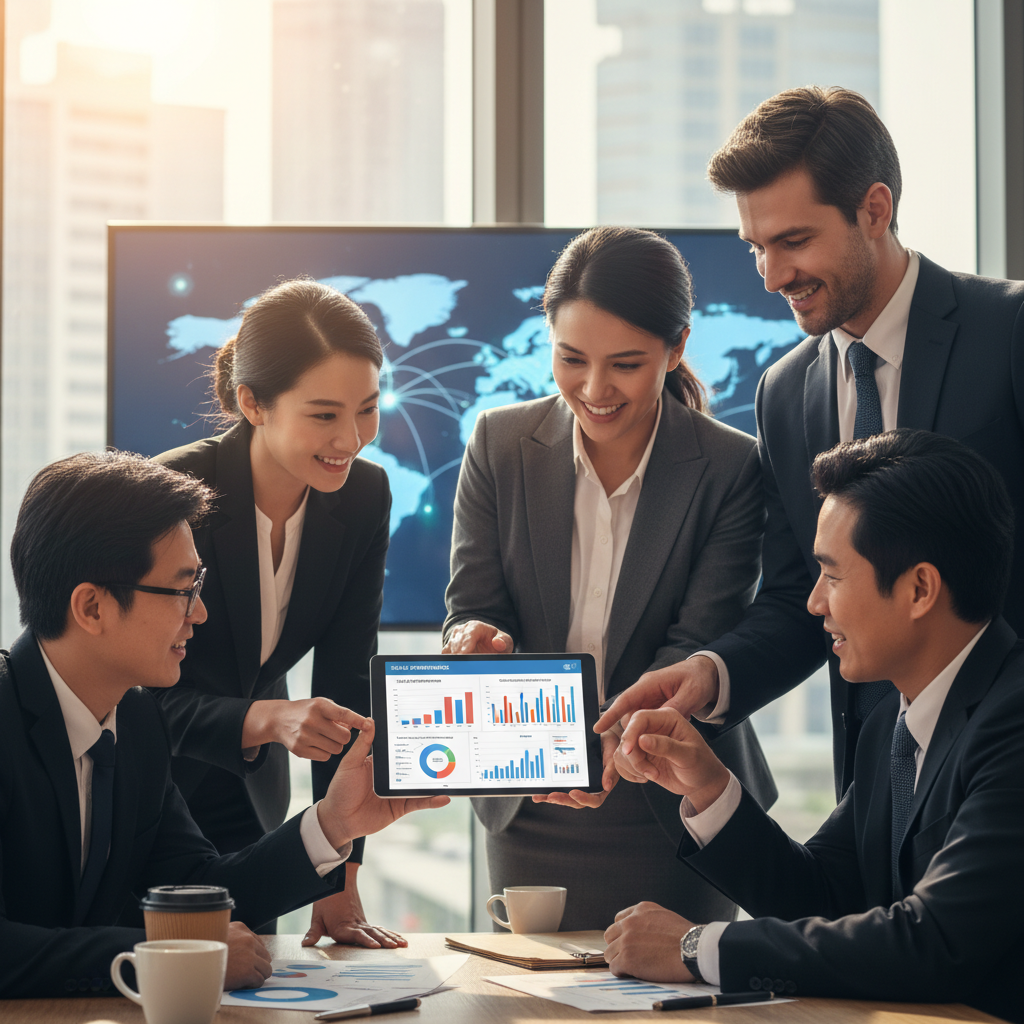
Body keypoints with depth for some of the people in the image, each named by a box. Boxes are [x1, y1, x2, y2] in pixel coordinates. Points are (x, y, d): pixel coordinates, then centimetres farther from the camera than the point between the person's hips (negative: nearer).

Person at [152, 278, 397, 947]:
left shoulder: (364, 497, -12)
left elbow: (346, 686, -11)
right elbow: (158, 703, -26)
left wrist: (340, 882, -16)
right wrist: (272, 720, -46)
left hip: (250, 799, 4)